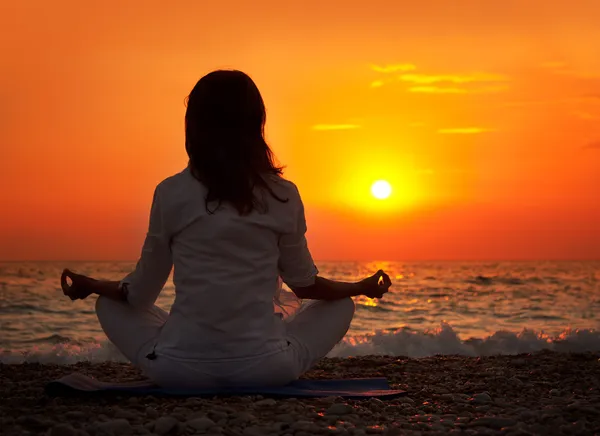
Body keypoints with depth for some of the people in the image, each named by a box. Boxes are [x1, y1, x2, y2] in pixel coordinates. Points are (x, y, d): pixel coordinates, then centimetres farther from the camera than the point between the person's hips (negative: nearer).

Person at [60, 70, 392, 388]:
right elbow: (305, 285, 11)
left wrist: (90, 286, 27)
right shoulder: (283, 196, -1)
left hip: (180, 368, 0)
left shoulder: (171, 195, -3)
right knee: (341, 307, 25)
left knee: (109, 305, 27)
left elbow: (141, 292, 6)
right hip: (265, 368, 1)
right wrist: (363, 287, 29)